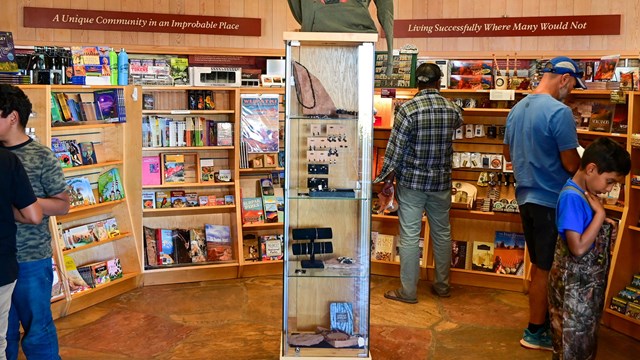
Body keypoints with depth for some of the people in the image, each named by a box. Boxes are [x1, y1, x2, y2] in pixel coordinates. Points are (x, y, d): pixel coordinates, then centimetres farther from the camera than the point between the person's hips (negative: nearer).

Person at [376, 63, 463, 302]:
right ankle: (442, 285, 28)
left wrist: (386, 179, -3)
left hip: (411, 181, -4)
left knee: (410, 235, 2)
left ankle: (409, 291, 8)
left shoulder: (408, 109, -14)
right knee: (442, 233, 15)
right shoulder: (452, 109, -1)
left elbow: (395, 148, -13)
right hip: (441, 182, 4)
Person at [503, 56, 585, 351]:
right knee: (546, 269, 4)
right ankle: (535, 333, 15)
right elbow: (571, 164, -18)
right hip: (551, 200, -8)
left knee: (539, 265, 20)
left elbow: (508, 153, 18)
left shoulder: (517, 109, 8)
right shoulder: (559, 111, -19)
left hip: (526, 196, 8)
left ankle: (541, 319, 32)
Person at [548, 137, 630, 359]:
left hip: (587, 280, 9)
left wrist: (602, 221, -2)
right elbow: (578, 247, -29)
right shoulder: (572, 197, -25)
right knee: (573, 339, 6)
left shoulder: (586, 193, 3)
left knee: (586, 333, 22)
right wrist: (600, 214, -24)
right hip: (574, 283, -9)